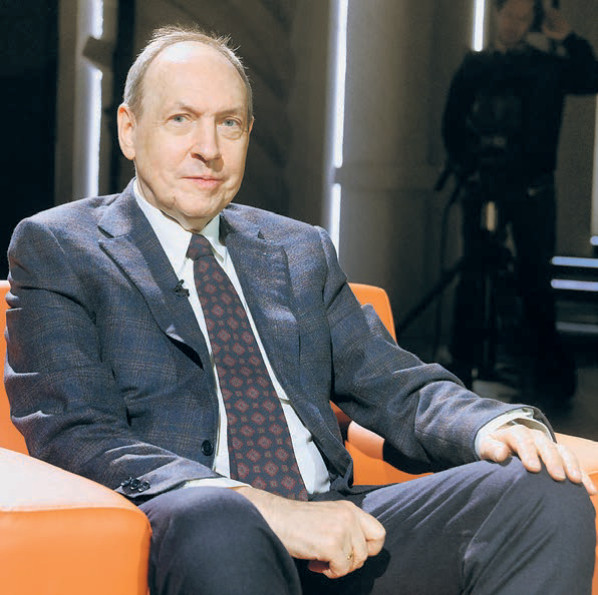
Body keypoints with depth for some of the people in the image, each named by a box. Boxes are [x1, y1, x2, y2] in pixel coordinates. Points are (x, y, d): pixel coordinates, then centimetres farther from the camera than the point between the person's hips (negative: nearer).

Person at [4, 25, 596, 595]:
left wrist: (494, 426, -5)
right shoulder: (55, 247, 6)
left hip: (334, 524, 5)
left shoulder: (302, 252, 22)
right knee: (213, 519, -40)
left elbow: (396, 385, 20)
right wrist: (261, 508, -22)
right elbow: (75, 436, -7)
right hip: (179, 537, -4)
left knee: (546, 493, -18)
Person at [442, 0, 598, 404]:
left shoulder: (548, 67, 7)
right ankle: (463, 366, 7)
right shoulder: (475, 66, 12)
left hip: (532, 188, -1)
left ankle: (551, 372, 4)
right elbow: (452, 123, 13)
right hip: (482, 186, 1)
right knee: (473, 275, 2)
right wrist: (466, 167, 3)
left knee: (535, 277, -1)